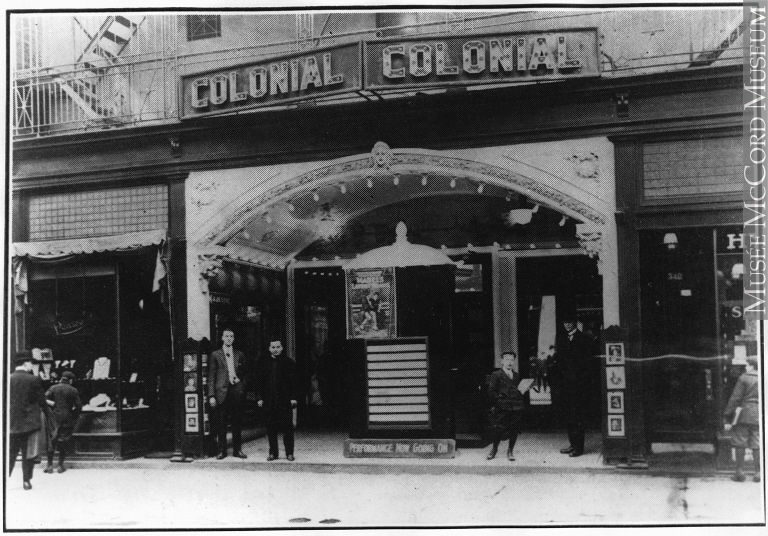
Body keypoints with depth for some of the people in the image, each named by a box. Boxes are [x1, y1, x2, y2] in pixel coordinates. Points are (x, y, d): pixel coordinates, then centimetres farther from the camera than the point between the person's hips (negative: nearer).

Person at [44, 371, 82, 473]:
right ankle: (60, 466, 9)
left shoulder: (53, 388, 3)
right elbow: (78, 406, -2)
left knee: (51, 441, 7)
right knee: (64, 442, 7)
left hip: (55, 418, 1)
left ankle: (50, 466, 4)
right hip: (68, 418, -1)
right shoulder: (73, 390, -2)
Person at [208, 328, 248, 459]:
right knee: (220, 424, 0)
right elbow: (211, 376, 1)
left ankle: (237, 449, 13)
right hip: (221, 393, -2)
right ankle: (222, 450, 9)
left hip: (237, 392, 2)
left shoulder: (240, 355, 12)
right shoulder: (215, 355, 4)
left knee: (237, 423, 5)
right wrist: (211, 395, -6)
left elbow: (244, 373, 18)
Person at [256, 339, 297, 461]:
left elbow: (293, 381, 2)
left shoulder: (288, 362, 3)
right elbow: (259, 381, 8)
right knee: (271, 428, 5)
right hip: (268, 401, 2)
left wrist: (293, 397, -5)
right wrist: (259, 397, 1)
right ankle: (273, 452, 13)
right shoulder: (263, 363, 9)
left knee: (287, 427, -1)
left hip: (285, 400, -2)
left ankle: (289, 453, 7)